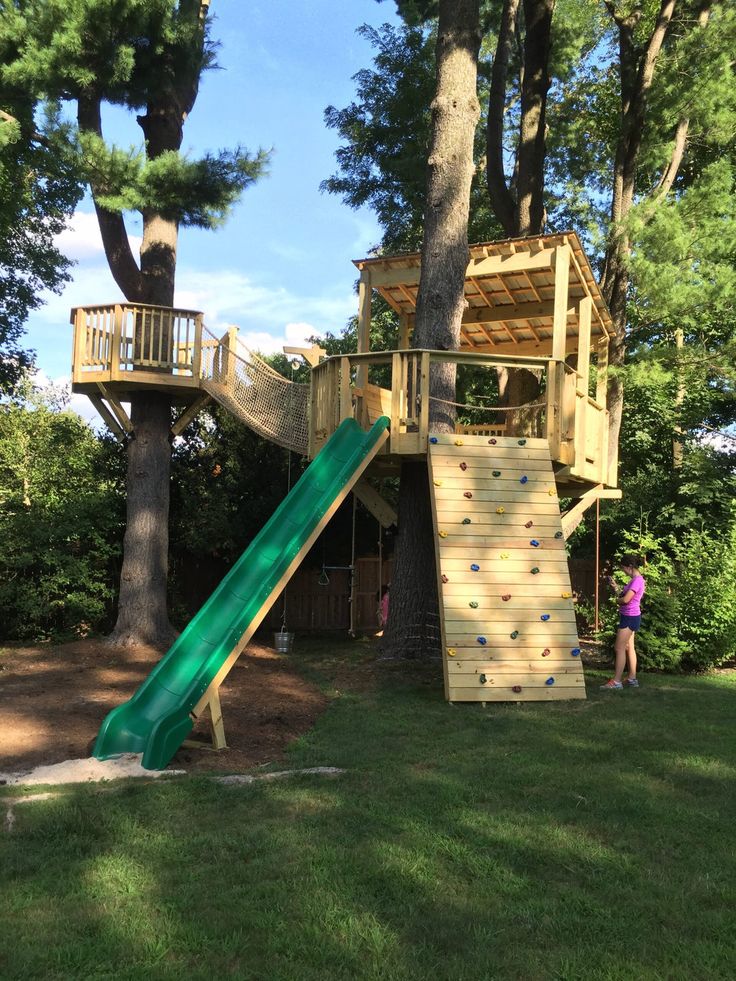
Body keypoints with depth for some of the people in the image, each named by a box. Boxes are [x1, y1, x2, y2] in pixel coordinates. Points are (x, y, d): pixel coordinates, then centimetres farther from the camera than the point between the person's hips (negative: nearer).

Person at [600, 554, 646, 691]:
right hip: (629, 617, 10)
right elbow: (625, 595, 15)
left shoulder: (637, 580, -19)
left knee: (620, 648, -8)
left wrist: (617, 599, -5)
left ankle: (616, 681, -6)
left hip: (630, 618, -10)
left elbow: (625, 599, -25)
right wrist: (615, 587, 6)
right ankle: (632, 679, 19)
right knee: (629, 648, 13)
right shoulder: (635, 579, 12)